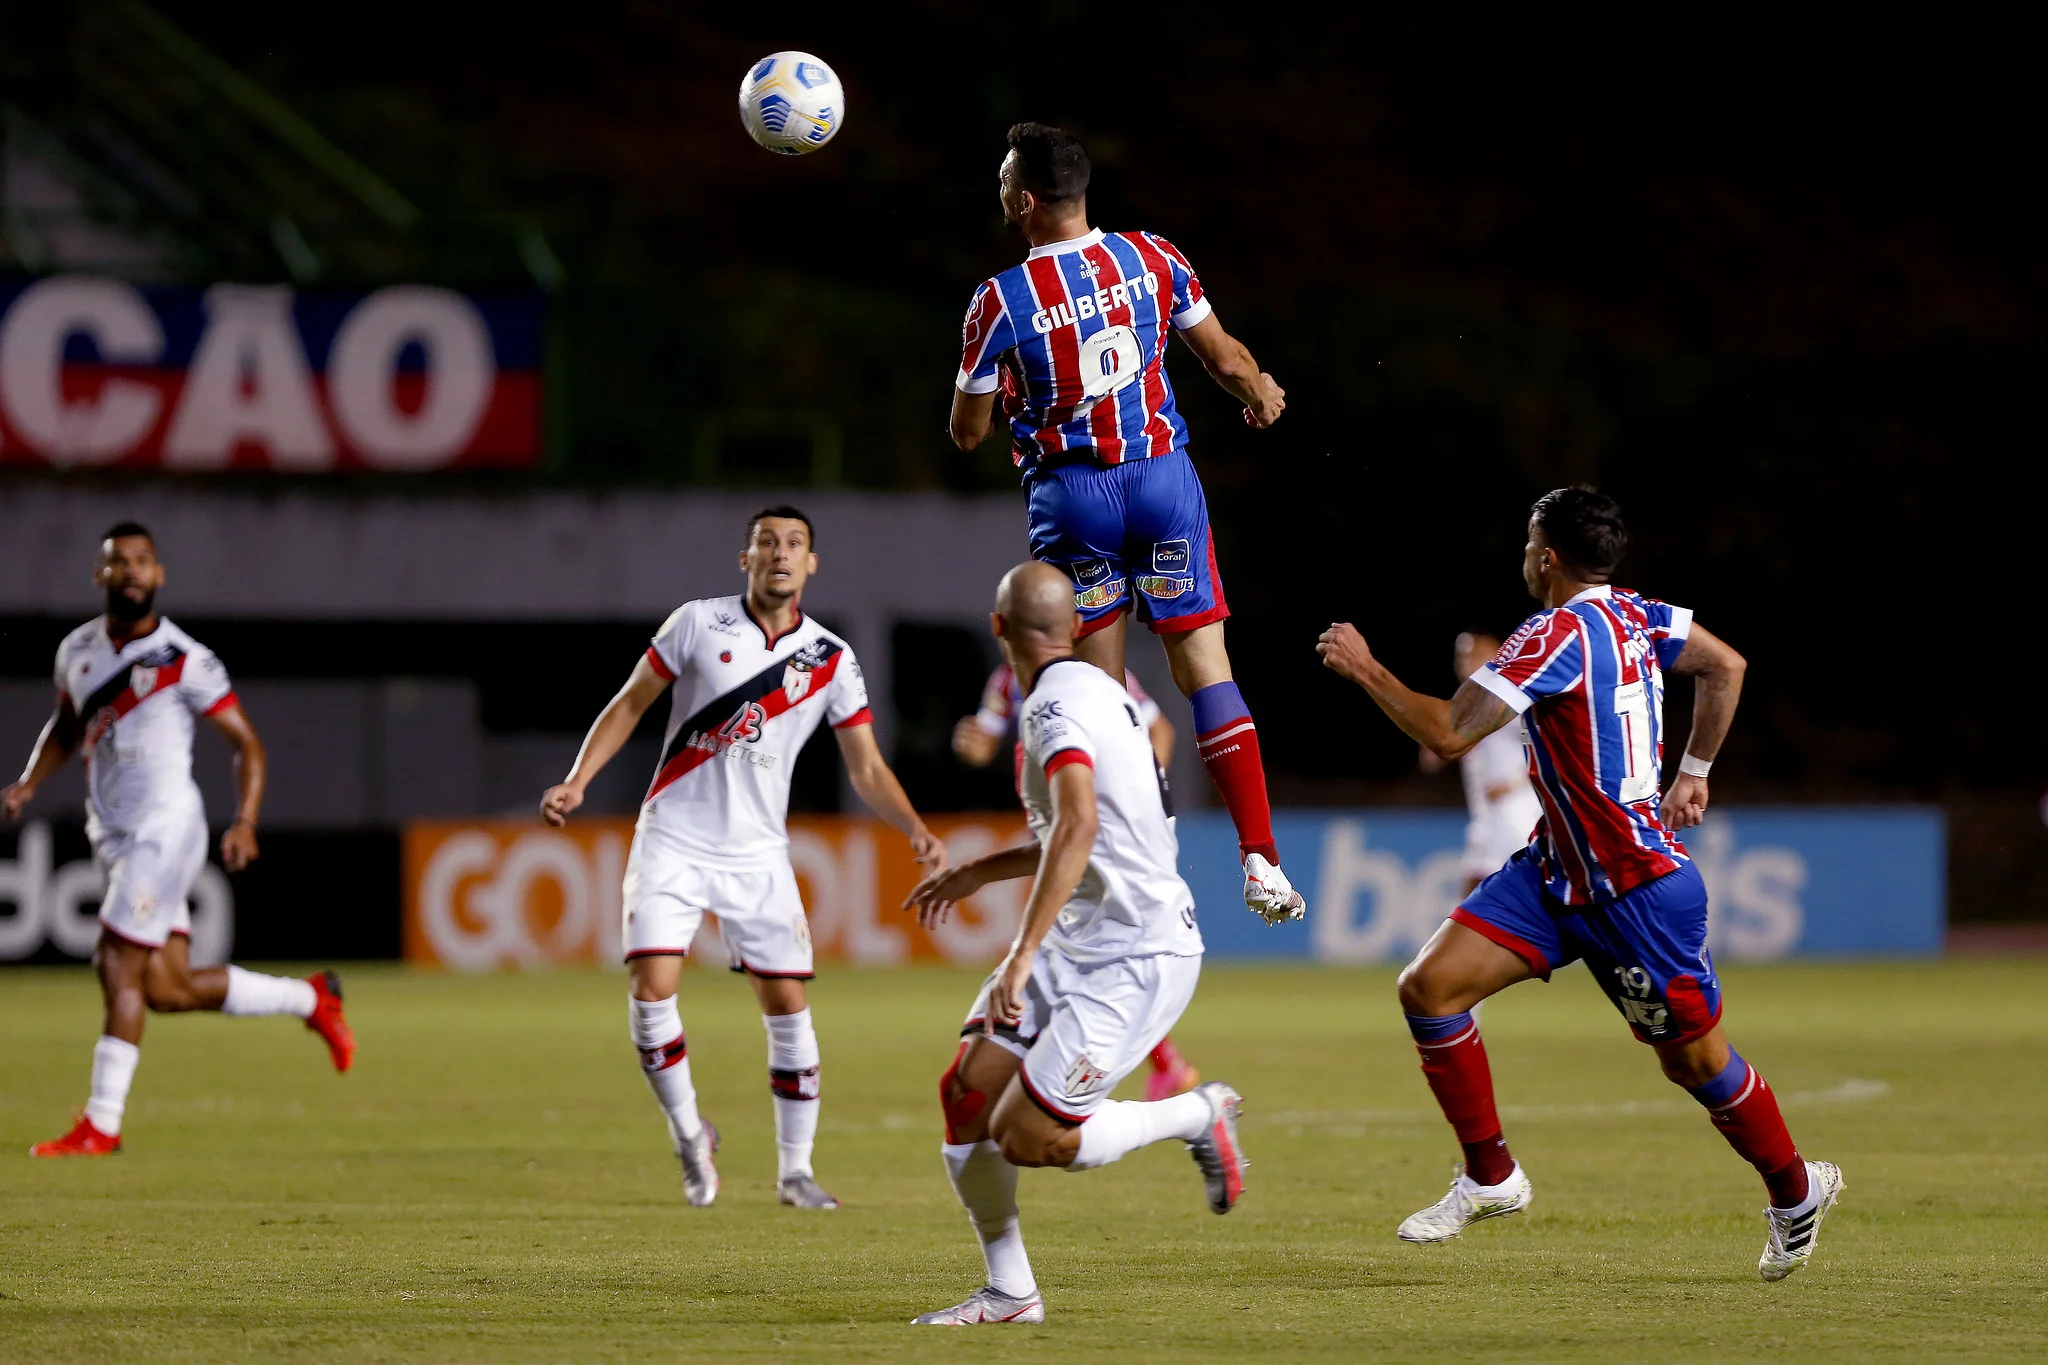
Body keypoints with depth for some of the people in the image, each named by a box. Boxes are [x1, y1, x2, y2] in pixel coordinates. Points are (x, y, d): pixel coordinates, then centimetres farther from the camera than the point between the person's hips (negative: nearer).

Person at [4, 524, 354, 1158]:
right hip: (113, 836, 7)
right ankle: (310, 999, 24)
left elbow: (247, 744, -4)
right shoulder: (79, 650, 9)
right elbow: (66, 727, 27)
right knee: (167, 989, 5)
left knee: (120, 969, -10)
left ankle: (101, 1124, -3)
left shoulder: (184, 661, -8)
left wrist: (245, 823, -17)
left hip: (164, 826, -7)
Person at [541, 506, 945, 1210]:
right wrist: (577, 781, -6)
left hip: (757, 854, 2)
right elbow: (631, 703, 4)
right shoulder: (699, 623, -4)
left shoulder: (831, 660, 1)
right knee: (652, 987, -15)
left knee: (787, 1004, -2)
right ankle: (691, 1138, 6)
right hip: (673, 839, -2)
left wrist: (915, 830, -13)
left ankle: (795, 1170, 11)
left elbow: (867, 770, 4)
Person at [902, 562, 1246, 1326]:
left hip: (1136, 960, -10)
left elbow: (1079, 826, -34)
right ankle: (1009, 1292, 9)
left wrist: (1023, 955, -37)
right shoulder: (1094, 691, 14)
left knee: (1026, 1138, -12)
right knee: (968, 1092, 1)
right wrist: (977, 874, 36)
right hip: (1079, 943, 10)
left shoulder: (1059, 704, -18)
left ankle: (1198, 1115, 8)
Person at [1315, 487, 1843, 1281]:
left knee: (1692, 1058, 6)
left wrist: (1365, 669, -13)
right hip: (1560, 870, 9)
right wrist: (1693, 772, 25)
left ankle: (1796, 1189, 28)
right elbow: (1726, 667, 18)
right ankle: (1490, 1178, 5)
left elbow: (1448, 735, -24)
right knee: (1430, 987, -4)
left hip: (1638, 883, -9)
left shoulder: (1561, 634, -22)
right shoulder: (1634, 617, 4)